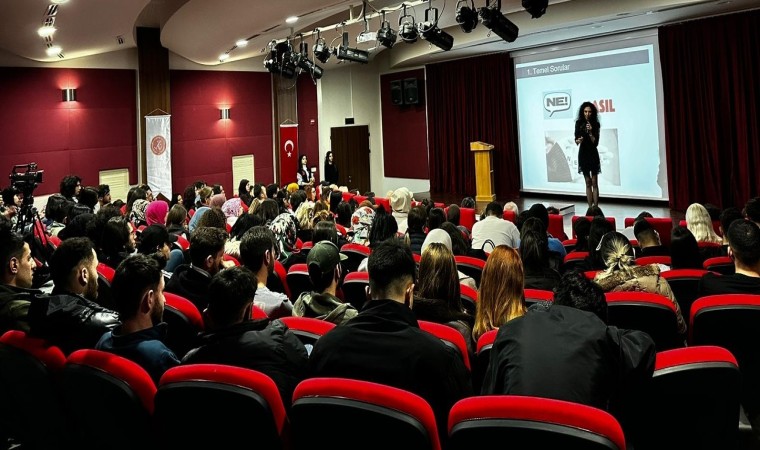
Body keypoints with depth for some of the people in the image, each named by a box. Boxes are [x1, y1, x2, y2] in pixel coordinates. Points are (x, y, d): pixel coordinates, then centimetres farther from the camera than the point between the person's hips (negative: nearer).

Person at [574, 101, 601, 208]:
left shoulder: (595, 124, -6)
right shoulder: (579, 123, 0)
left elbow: (596, 142, -10)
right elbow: (576, 139, 3)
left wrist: (590, 132, -24)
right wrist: (578, 141, -20)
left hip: (593, 154, -2)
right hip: (583, 154, 2)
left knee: (594, 183, -2)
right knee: (588, 183, 7)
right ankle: (590, 207, 10)